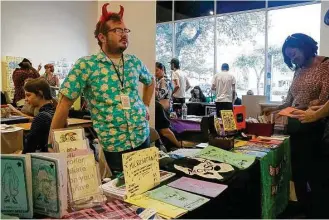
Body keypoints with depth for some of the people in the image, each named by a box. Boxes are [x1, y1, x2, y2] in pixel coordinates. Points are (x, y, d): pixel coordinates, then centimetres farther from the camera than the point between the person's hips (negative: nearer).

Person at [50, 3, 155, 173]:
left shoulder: (135, 62, 4)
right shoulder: (86, 65, -11)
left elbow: (150, 82, 25)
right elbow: (65, 102, -10)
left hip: (142, 139, 5)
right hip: (110, 146, -5)